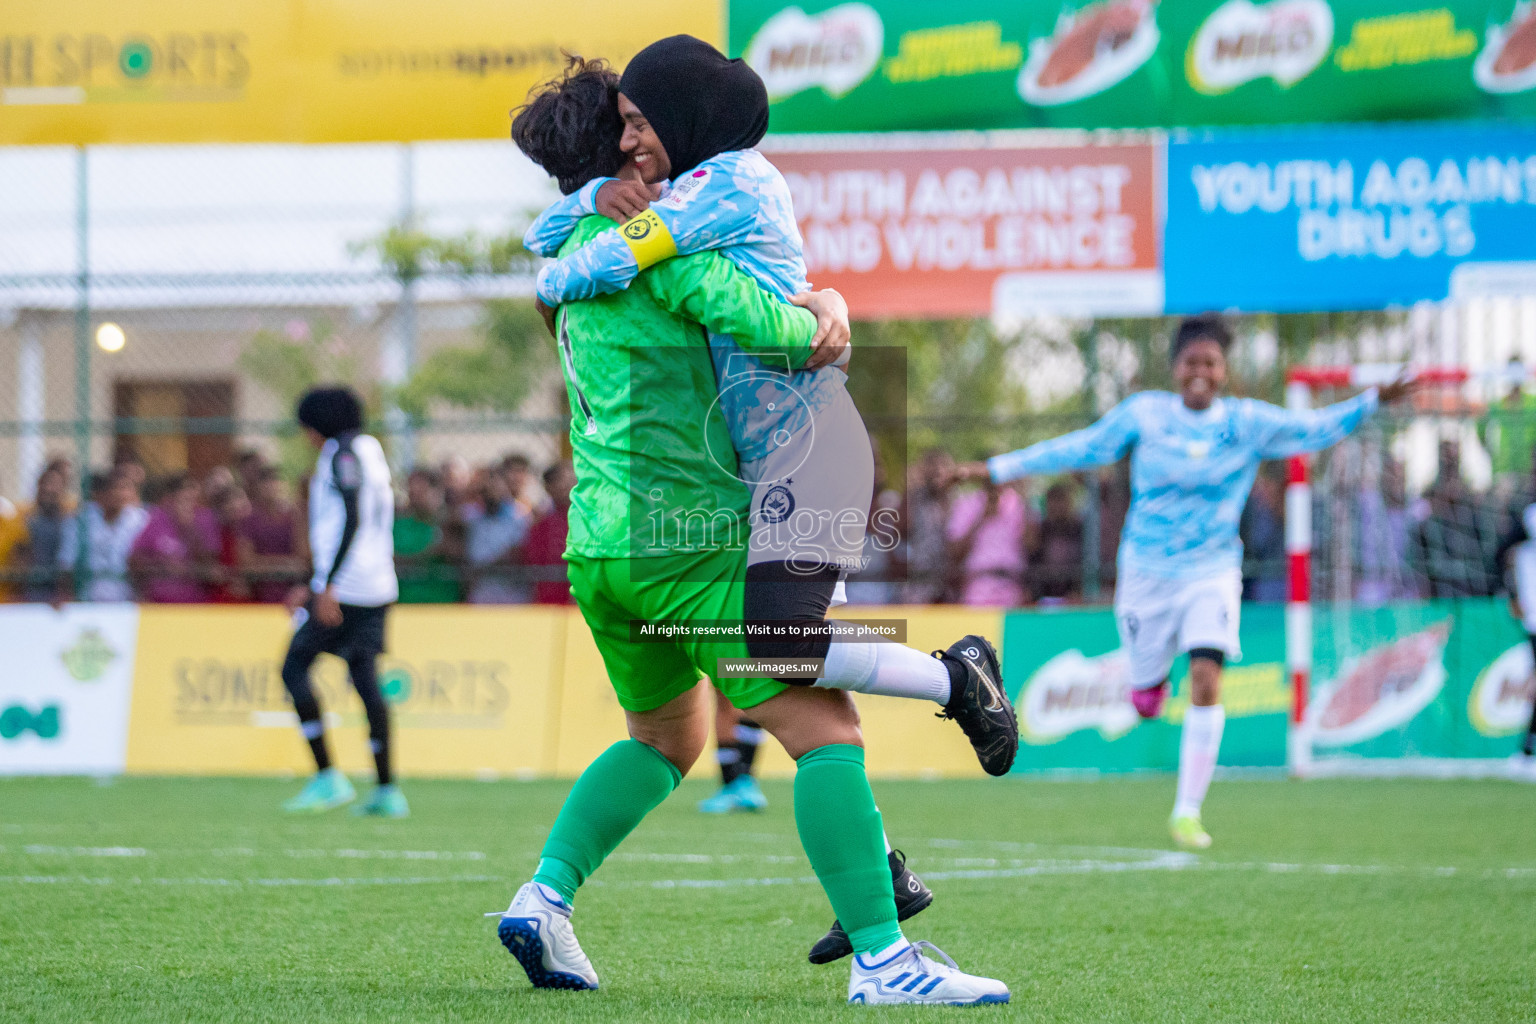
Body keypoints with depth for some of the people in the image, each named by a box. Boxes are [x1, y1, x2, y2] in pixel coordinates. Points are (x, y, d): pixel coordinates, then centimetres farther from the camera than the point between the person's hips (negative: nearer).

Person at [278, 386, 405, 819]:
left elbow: (352, 520, -20)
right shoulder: (370, 453, 21)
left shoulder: (343, 455, -8)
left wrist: (327, 585, -24)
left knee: (294, 668, -1)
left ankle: (327, 777, -7)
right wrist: (315, 586, 28)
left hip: (345, 588, -9)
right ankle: (387, 790, 3)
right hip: (379, 586, 9)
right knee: (365, 678, 8)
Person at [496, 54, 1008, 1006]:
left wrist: (817, 303, 9)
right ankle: (881, 957, -14)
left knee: (665, 739, 27)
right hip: (691, 532, -9)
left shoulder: (578, 253, 19)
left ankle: (545, 896, 12)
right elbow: (755, 318, -21)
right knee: (827, 731, -8)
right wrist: (815, 328, 0)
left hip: (598, 544, 9)